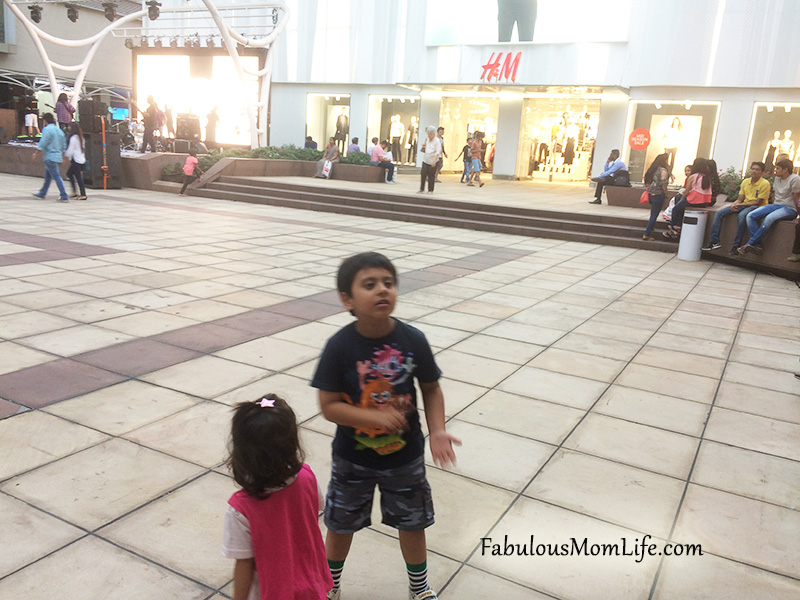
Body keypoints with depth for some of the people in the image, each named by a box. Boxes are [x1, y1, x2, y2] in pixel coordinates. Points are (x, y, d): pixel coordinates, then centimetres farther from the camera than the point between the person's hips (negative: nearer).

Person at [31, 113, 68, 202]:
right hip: (58, 157, 8)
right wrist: (62, 157, 25)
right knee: (47, 176, 18)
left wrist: (35, 154, -6)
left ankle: (64, 196, -14)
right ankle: (42, 194, 29)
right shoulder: (59, 130, 15)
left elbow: (42, 144, -14)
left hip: (50, 157, -8)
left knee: (56, 177, -10)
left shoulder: (47, 129, -10)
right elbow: (64, 146, 18)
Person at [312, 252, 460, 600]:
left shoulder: (413, 340, -16)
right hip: (352, 458, -1)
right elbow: (329, 406, -18)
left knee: (412, 522, 20)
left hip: (405, 456, 1)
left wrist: (437, 432, -15)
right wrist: (375, 417, -30)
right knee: (341, 523, 20)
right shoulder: (339, 347, -21)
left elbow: (431, 389, -3)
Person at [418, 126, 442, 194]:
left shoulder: (437, 141, -8)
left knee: (431, 176, 0)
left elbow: (438, 152, -16)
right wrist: (423, 147, -4)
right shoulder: (426, 140, 9)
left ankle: (430, 190, 10)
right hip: (425, 160, 4)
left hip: (432, 162, -4)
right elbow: (422, 150, 19)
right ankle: (421, 189, 7)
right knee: (423, 174, -2)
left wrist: (434, 161, -27)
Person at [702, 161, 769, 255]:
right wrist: (734, 205, -14)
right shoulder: (745, 182, 10)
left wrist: (740, 204, -17)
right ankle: (714, 241, -14)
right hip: (745, 205, 7)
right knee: (719, 213, -10)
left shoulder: (765, 183, -8)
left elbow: (758, 202, -13)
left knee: (741, 215, -39)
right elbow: (740, 199, 10)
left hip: (758, 207, -7)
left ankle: (736, 245, -33)